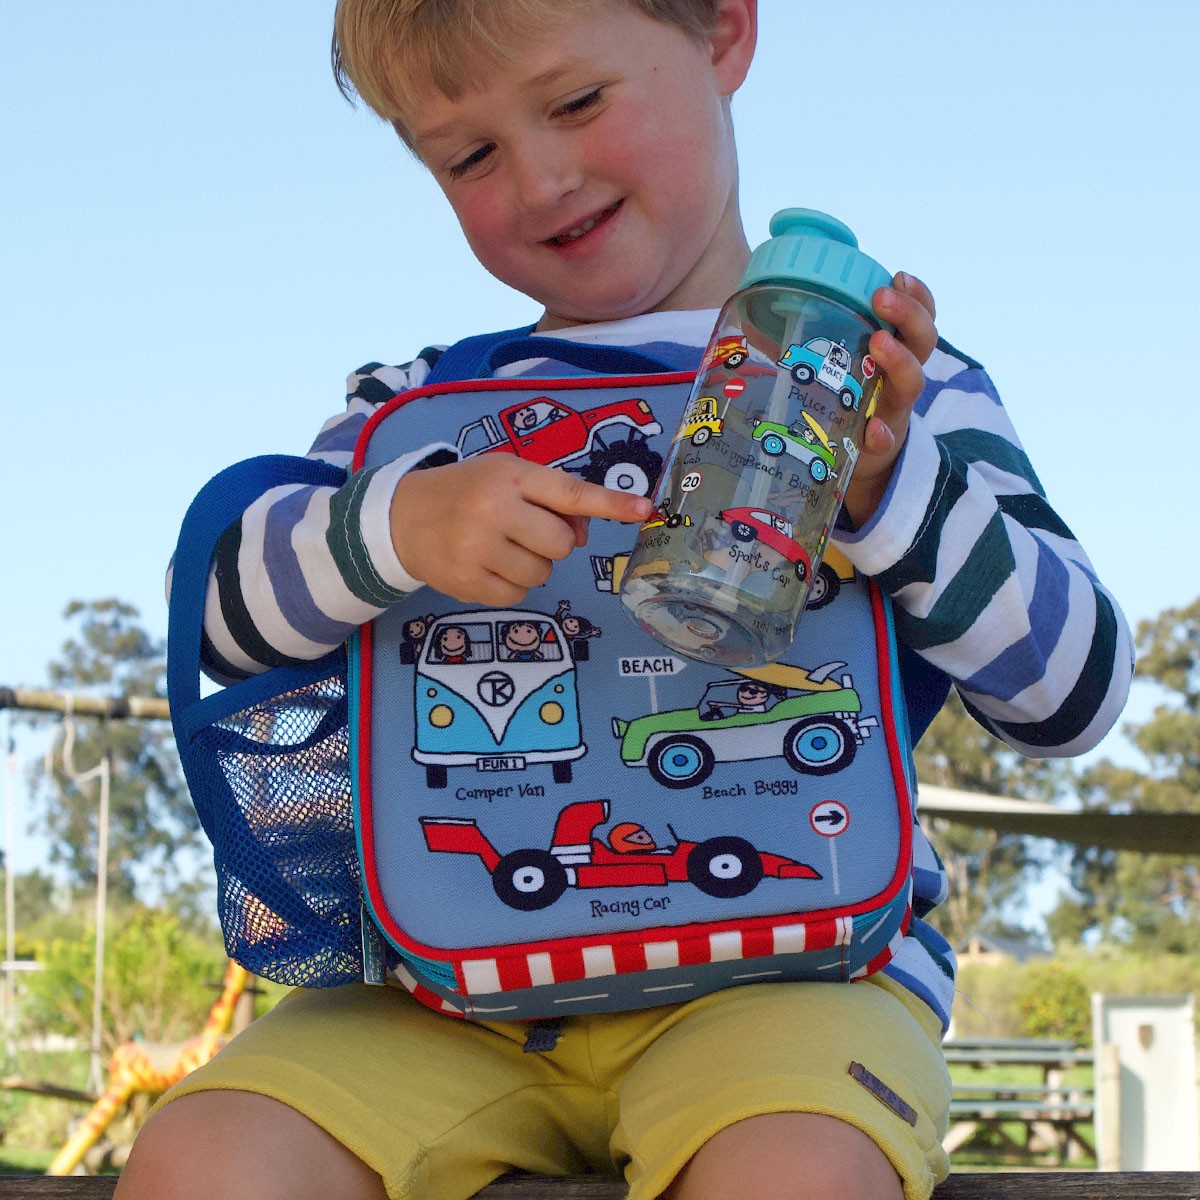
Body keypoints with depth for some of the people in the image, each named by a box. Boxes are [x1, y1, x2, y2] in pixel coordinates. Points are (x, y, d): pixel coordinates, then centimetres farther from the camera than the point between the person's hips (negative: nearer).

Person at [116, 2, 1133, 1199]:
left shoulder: (892, 396, 12)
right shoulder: (416, 408, 19)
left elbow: (1075, 687, 5)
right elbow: (218, 609, 5)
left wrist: (889, 489, -12)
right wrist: (396, 524, -16)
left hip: (787, 953, -3)